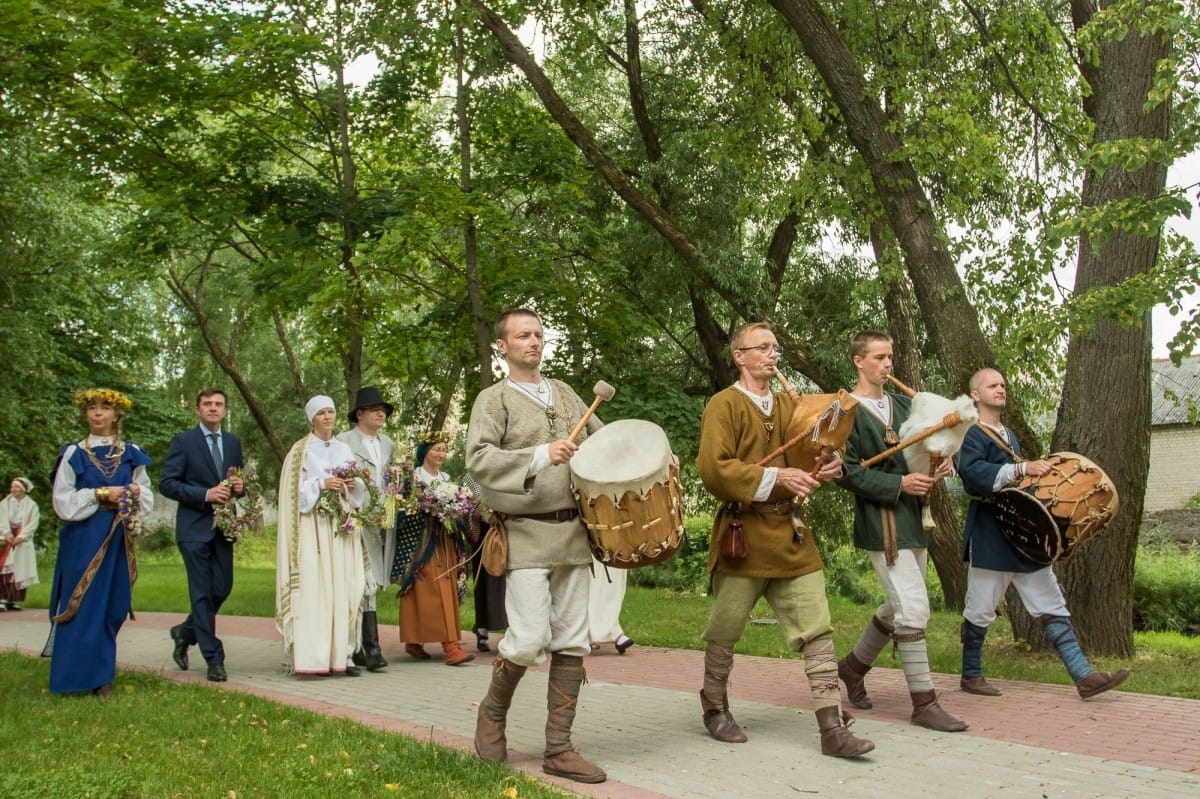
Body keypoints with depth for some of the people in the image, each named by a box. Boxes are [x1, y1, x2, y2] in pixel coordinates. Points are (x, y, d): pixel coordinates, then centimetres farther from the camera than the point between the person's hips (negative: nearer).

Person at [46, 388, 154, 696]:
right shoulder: (74, 454, 0)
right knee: (84, 606, -3)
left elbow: (146, 495, 13)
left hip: (119, 539, 3)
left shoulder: (131, 454, 9)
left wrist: (134, 492, -8)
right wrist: (100, 494, -14)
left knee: (115, 606, 5)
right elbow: (63, 502, -5)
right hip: (84, 540, -3)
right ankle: (86, 675, 6)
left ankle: (101, 673, 20)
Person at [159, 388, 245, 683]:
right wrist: (205, 494, -18)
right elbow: (166, 483, -8)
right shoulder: (183, 442, -2)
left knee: (222, 589, 5)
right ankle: (214, 659, 5)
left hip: (224, 526, 5)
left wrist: (240, 486, -3)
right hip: (195, 527, -5)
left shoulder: (234, 442, 13)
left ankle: (185, 632, 31)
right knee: (202, 593, -2)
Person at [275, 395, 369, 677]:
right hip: (313, 527, -4)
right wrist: (321, 484, -15)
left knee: (343, 588, -1)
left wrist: (353, 484, -3)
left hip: (342, 527, 4)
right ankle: (313, 657, -9)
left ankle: (341, 654, 3)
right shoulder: (300, 450, 3)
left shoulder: (345, 450, 16)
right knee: (314, 588, -10)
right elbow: (294, 491, -3)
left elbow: (359, 492, 18)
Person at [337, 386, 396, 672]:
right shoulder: (343, 442, 0)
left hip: (385, 521, 6)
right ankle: (371, 648, -14)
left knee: (374, 583, 7)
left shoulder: (389, 444, 21)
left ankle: (354, 646, 15)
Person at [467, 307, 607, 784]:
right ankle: (493, 712, 17)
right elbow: (477, 458, -16)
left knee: (571, 642, 4)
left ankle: (558, 748, 12)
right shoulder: (494, 399, -1)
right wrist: (539, 456, -27)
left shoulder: (565, 393, 16)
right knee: (529, 640, -12)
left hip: (573, 532, 6)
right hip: (525, 535, -5)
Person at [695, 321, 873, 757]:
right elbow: (713, 469, -16)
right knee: (725, 631, 8)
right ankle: (714, 708, 30)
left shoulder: (787, 404, 14)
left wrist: (824, 469, -1)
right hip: (742, 535, -5)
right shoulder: (724, 404, -6)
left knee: (818, 629, -2)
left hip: (790, 536, 5)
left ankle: (832, 729, 0)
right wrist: (775, 477, -21)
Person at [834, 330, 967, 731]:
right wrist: (899, 484, -20)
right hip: (882, 522, -8)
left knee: (898, 608, 17)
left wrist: (940, 465, -1)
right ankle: (924, 703, -1)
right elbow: (847, 472, -13)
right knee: (914, 609, -10)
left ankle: (854, 666, 36)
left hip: (913, 519, 8)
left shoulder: (903, 404, 15)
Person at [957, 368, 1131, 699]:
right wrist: (1023, 468, -33)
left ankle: (1084, 676, 4)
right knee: (980, 610, 2)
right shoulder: (973, 435, -9)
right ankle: (971, 675, 18)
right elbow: (971, 472, -28)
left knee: (1052, 605, 4)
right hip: (990, 538, -8)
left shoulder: (1009, 435, 19)